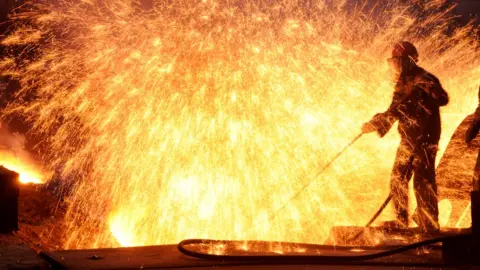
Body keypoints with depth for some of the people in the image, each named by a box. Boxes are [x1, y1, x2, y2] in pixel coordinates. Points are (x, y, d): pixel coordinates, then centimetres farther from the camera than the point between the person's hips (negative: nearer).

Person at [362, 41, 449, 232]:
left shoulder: (424, 80, -14)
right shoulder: (403, 84, 13)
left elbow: (442, 99, -29)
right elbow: (394, 112, 19)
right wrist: (375, 124, 10)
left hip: (424, 139, -9)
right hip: (408, 140, 9)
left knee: (422, 181, -9)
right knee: (398, 179, 13)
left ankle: (429, 224, 3)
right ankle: (401, 220, 28)